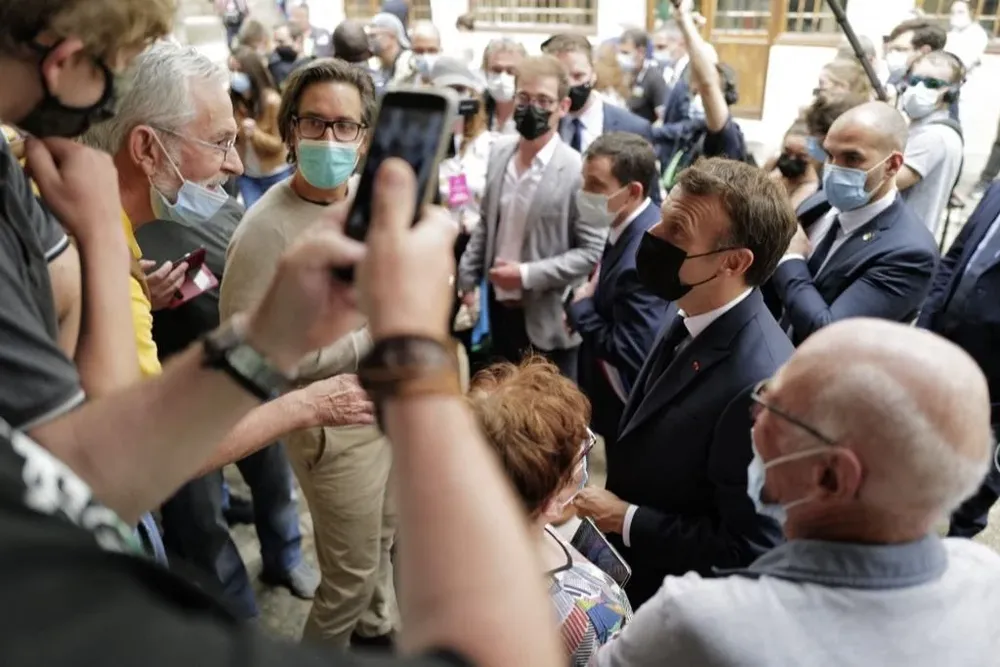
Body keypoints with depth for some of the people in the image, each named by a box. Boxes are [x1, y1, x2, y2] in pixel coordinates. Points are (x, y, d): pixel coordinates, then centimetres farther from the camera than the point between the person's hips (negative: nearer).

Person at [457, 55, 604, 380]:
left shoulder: (578, 171, -19)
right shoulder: (499, 151, 1)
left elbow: (592, 251, -18)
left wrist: (528, 275, -22)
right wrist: (467, 280, 7)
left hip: (547, 319, -5)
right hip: (499, 307, 6)